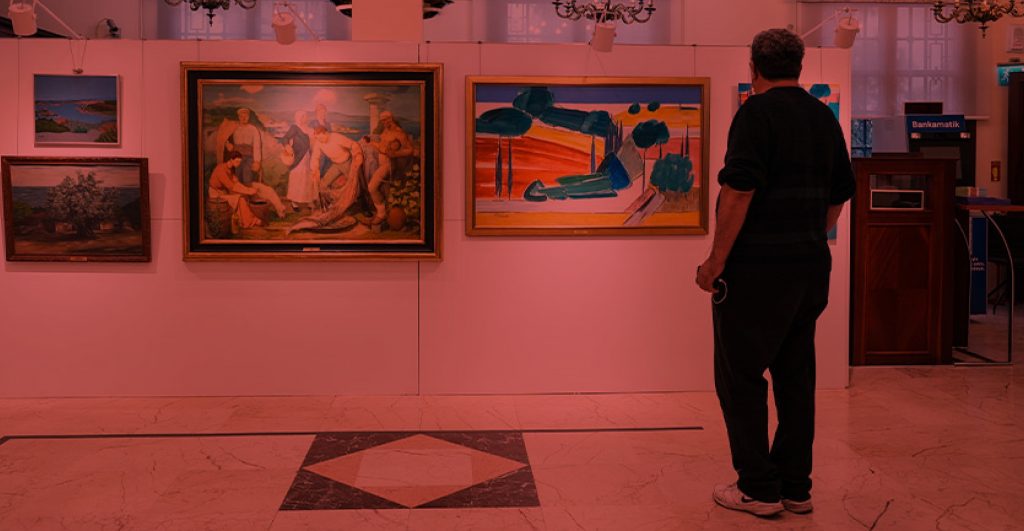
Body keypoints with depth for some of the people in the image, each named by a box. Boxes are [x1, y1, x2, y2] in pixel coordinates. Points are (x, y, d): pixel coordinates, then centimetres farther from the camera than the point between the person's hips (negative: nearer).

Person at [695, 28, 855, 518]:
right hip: (811, 267, 8)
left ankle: (758, 488, 8)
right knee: (795, 375, 13)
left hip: (757, 267, -7)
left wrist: (717, 260, -14)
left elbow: (739, 190, -20)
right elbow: (839, 196, 18)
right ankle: (796, 487, 20)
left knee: (740, 377, 3)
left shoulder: (758, 112, -11)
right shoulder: (824, 118, 12)